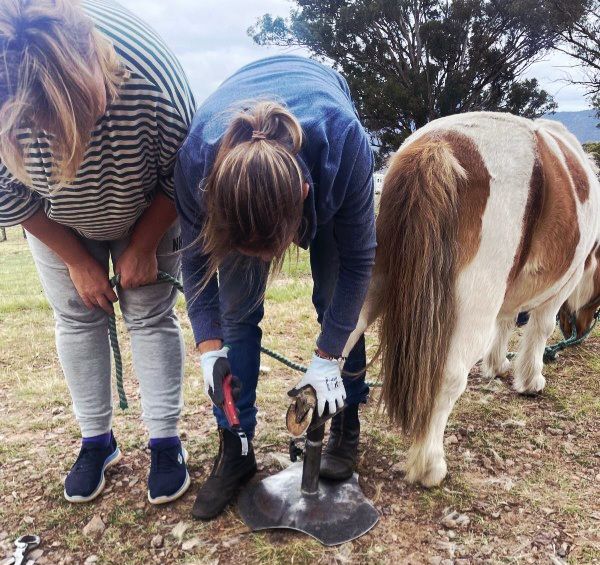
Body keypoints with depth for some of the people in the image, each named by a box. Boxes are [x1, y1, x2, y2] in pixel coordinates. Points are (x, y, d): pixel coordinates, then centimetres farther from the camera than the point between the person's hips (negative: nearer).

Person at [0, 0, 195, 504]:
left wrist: (142, 247, -15)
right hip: (57, 222, 2)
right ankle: (97, 441, 20)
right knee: (77, 319, 2)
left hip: (146, 212, -1)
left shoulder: (150, 81, -37)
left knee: (151, 315, -3)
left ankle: (166, 442, 11)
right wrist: (77, 261, -11)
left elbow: (180, 176, -19)